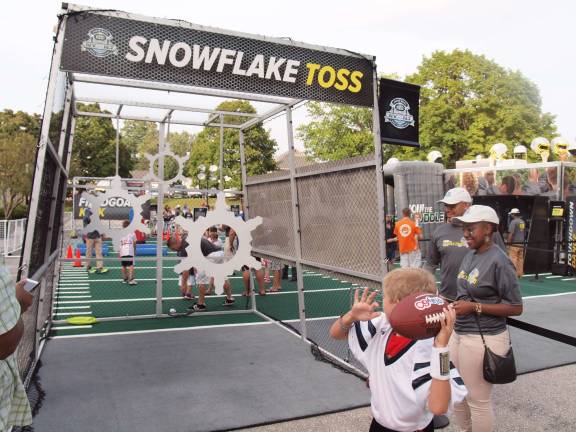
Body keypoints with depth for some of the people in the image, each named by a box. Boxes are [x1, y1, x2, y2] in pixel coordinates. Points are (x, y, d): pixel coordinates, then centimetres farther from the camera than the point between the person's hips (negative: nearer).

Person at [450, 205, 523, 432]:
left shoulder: (499, 261, -18)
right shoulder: (470, 254, 6)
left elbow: (516, 308, -16)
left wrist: (474, 307, -20)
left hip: (484, 338, -8)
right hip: (458, 333, 8)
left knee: (478, 400, 8)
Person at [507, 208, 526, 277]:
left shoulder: (513, 222, -10)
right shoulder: (523, 222, 13)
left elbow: (511, 233, -16)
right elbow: (524, 233, 18)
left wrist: (508, 243, -11)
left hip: (514, 244, -8)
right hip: (521, 244, 8)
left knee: (513, 259, -6)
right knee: (520, 259, 9)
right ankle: (520, 274, 12)